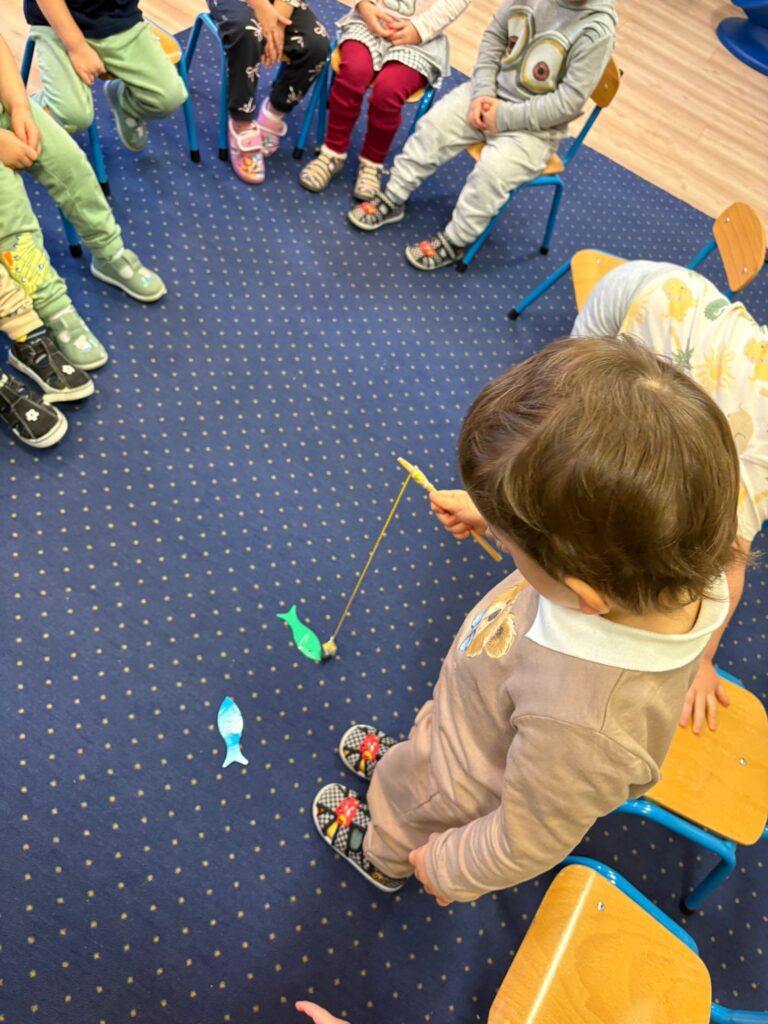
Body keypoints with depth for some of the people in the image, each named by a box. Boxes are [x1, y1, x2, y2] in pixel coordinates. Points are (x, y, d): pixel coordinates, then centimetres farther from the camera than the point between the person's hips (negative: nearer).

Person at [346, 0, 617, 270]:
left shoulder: (597, 30, -21)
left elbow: (569, 101, -22)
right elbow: (494, 36, 5)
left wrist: (505, 117, -20)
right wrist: (482, 92, -10)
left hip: (534, 125, -5)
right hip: (494, 92, 5)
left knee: (492, 169, -29)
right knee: (434, 123, -12)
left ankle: (453, 242, -9)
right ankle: (392, 199, 4)